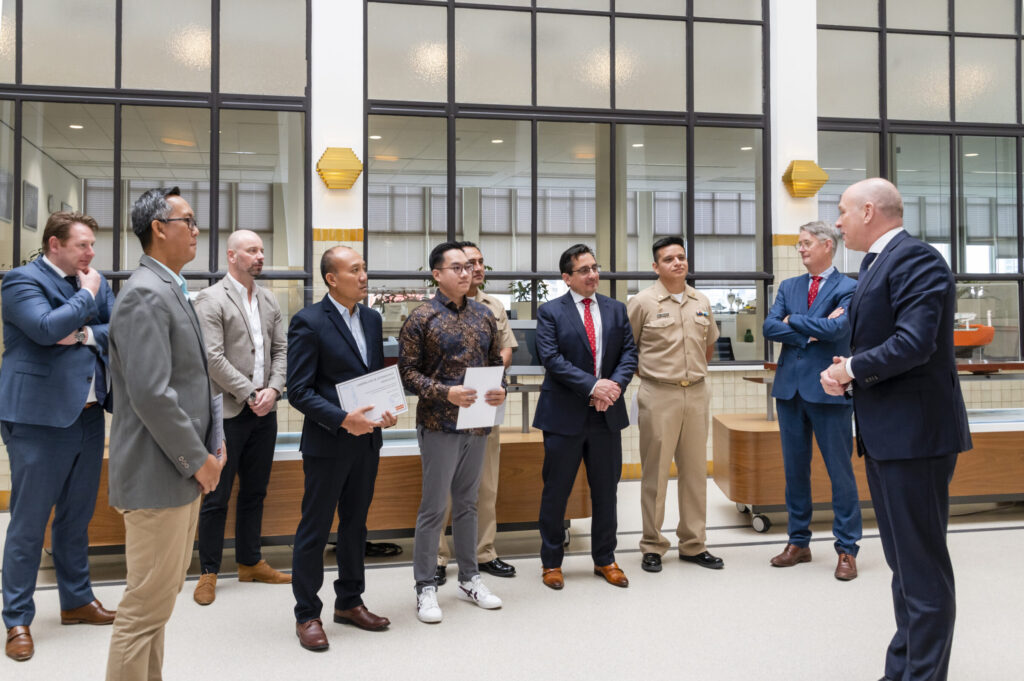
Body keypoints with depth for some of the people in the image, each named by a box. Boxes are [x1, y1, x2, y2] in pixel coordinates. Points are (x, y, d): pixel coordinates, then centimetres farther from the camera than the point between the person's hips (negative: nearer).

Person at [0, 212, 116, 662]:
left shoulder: (94, 282, 11)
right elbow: (47, 328, -24)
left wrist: (85, 334, -11)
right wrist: (86, 296, -12)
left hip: (88, 415, 7)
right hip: (39, 418, -6)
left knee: (76, 518, 18)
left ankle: (76, 601, 32)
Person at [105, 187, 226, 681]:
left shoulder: (172, 291, 14)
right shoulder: (145, 294, -18)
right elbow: (151, 395, -25)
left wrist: (213, 439, 7)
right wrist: (199, 459, -16)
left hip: (184, 472, 10)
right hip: (158, 474, -10)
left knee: (161, 596, 21)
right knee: (147, 607, 0)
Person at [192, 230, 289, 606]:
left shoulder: (269, 301, 12)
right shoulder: (211, 299, -8)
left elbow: (281, 350, 10)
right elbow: (213, 358, -15)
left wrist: (273, 390, -5)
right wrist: (250, 394, -15)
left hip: (264, 412, 6)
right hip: (228, 412, -6)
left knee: (255, 491, 15)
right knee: (217, 496, 3)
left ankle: (250, 562, 28)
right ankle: (209, 572, 16)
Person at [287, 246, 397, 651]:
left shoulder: (372, 318, 9)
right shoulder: (309, 322, -11)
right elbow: (298, 391, -14)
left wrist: (387, 410, -4)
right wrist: (343, 419, -24)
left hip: (367, 440, 7)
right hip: (327, 443, -6)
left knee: (355, 525, 17)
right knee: (314, 530, 5)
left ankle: (349, 602, 32)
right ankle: (307, 615, 20)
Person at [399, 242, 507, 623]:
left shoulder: (483, 316, 9)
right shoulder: (421, 319, -6)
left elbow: (497, 362, 15)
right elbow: (407, 372, -9)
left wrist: (500, 389, -5)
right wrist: (445, 392, -21)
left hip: (477, 424, 5)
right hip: (439, 424, -5)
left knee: (467, 503, 15)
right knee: (434, 506, 1)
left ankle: (469, 578, 27)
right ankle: (425, 586, 14)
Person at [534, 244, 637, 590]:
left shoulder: (616, 309, 10)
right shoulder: (550, 312, -2)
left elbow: (629, 353, 5)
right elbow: (552, 359, -13)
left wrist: (615, 385, -14)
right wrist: (593, 386, -20)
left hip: (607, 414, 4)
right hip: (564, 415, -3)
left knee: (606, 491, 12)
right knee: (555, 492, 6)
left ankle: (605, 559, 28)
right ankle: (551, 562, 22)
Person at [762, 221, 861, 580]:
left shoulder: (848, 288, -3)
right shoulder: (789, 286, 13)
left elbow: (836, 328, -18)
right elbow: (769, 327, 0)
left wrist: (793, 320, -6)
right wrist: (811, 332, -10)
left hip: (828, 390, -5)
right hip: (790, 388, 5)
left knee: (840, 470, 2)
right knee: (795, 469, 12)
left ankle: (847, 550, 13)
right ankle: (798, 542, 23)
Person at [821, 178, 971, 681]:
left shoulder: (916, 259, -14)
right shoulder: (876, 264, 17)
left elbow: (914, 343, -25)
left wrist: (850, 369, -12)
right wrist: (846, 372, 1)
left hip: (915, 432, -10)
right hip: (885, 434, 11)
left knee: (923, 569, -2)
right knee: (903, 564, 19)